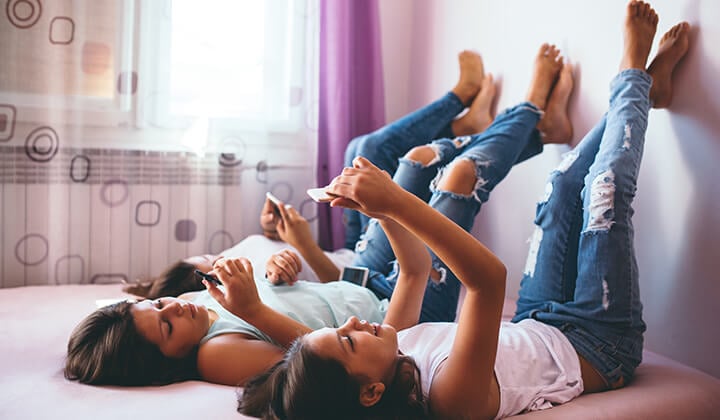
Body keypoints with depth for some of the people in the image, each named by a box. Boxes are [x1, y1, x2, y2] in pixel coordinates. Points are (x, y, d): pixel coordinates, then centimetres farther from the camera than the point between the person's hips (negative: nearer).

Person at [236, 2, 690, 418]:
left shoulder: (393, 351, -19)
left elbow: (416, 268, -5)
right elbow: (490, 276, -53)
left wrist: (387, 208, -22)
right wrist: (397, 203, -53)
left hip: (536, 325, 6)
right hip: (600, 345, -6)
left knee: (567, 180, 5)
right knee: (605, 186, -10)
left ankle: (643, 84, 30)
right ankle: (635, 76, 19)